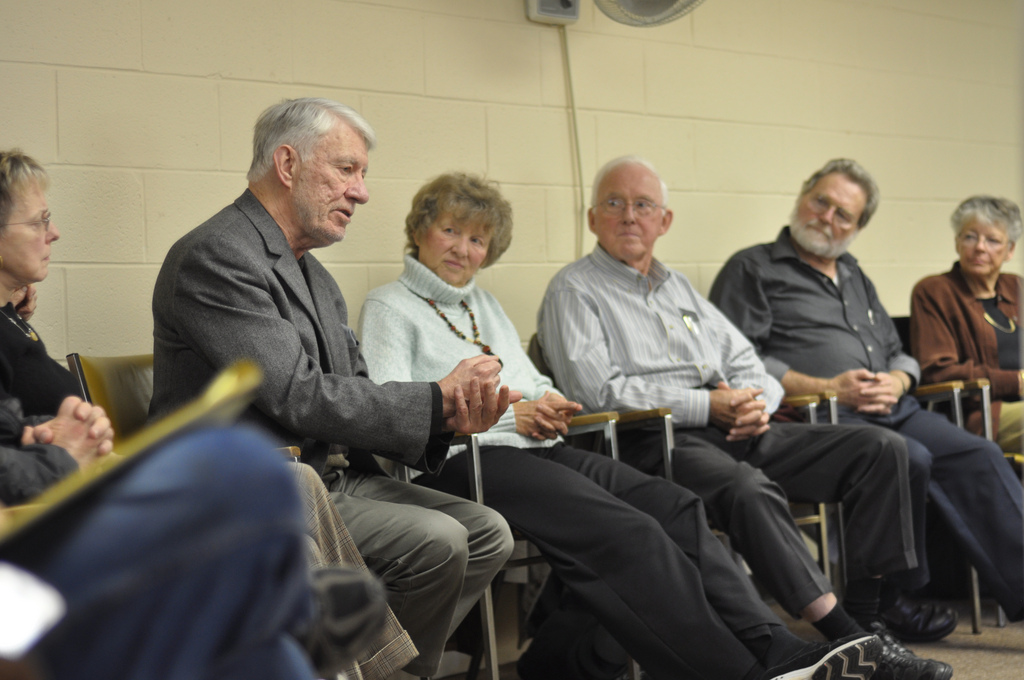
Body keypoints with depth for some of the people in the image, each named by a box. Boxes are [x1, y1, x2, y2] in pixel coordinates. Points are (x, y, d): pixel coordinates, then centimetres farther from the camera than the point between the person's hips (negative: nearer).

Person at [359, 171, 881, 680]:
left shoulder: (484, 304, 29)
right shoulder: (388, 307, 7)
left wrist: (547, 406, 3)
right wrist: (510, 414, -9)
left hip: (537, 449, 7)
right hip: (464, 462, -7)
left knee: (674, 505, -18)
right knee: (626, 531, -29)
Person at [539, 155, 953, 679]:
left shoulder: (679, 288, 26)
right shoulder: (573, 292, 4)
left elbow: (746, 363, 23)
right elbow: (599, 391, -11)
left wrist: (756, 401, -3)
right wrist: (708, 406, -13)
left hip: (736, 435, 7)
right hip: (655, 442, -7)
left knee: (880, 449, -6)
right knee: (747, 489, -38)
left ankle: (864, 613, -10)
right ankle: (844, 637, -32)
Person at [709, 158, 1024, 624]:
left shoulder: (855, 278, 28)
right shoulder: (752, 269, 6)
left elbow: (898, 353, 28)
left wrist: (896, 382, 1)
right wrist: (825, 388, -14)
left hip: (893, 410, 7)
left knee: (979, 456, -15)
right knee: (910, 459, -30)